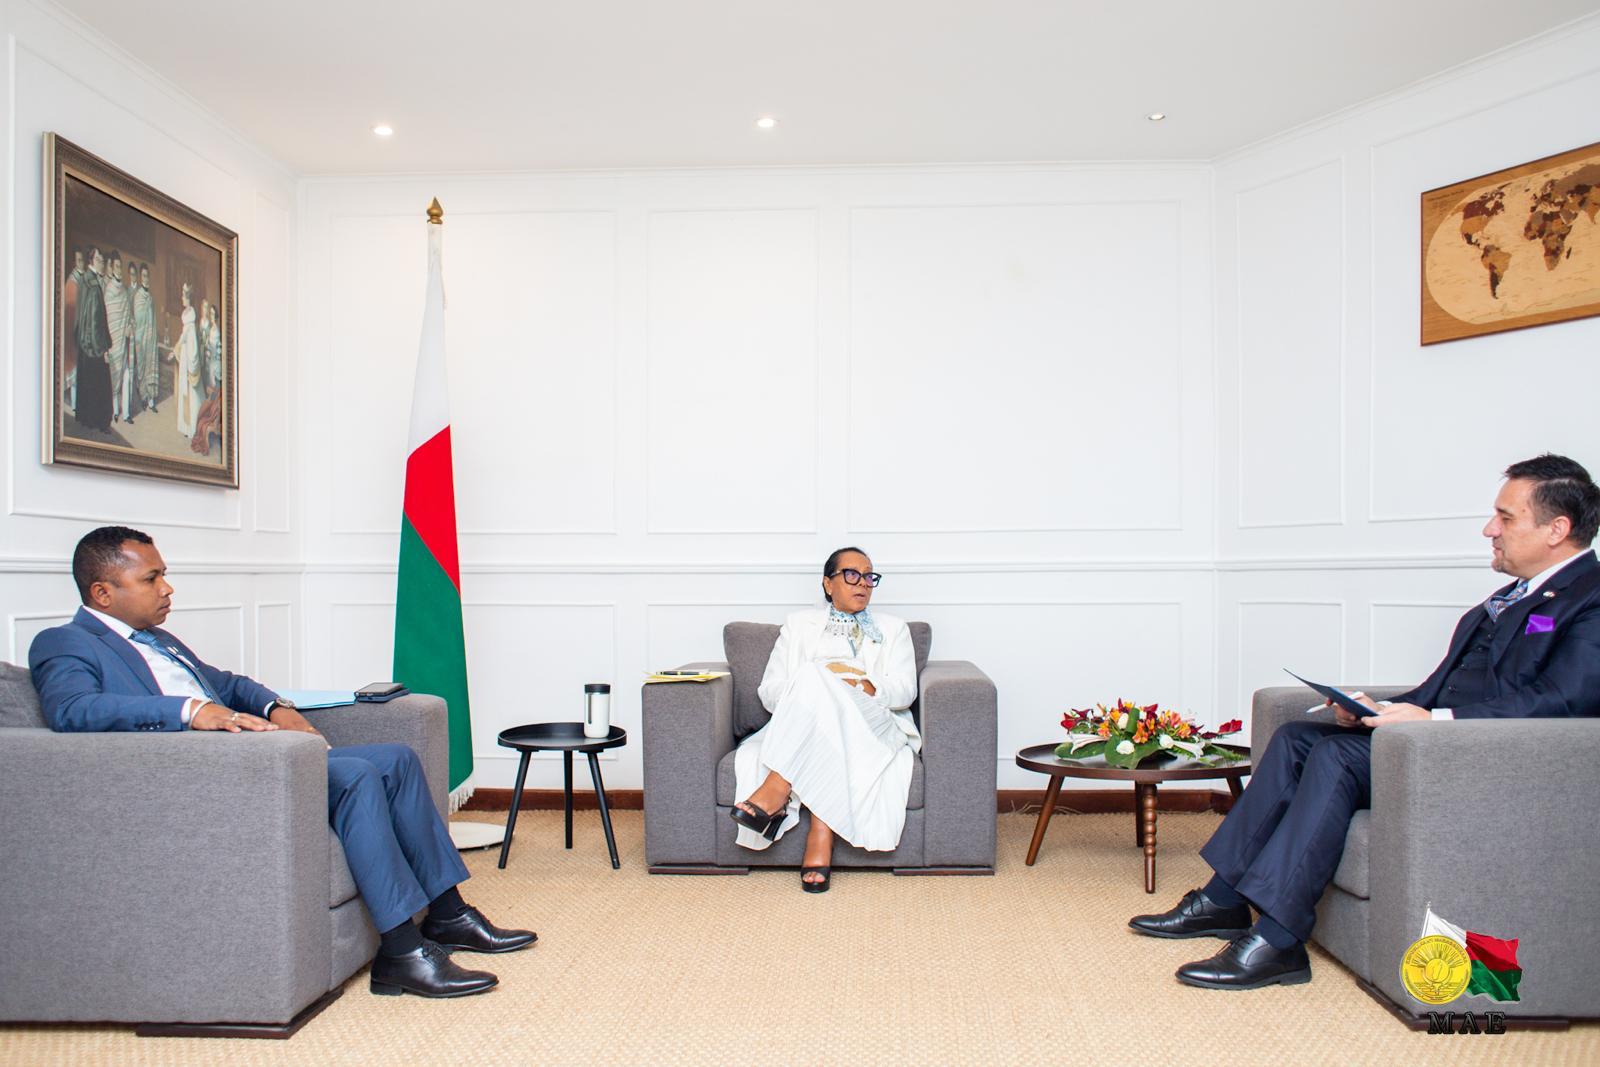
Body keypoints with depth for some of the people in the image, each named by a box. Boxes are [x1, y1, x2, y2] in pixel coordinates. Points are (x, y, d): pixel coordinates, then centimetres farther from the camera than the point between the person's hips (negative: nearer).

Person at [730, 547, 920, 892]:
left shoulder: (893, 629, 23)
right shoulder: (799, 625, 23)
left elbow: (905, 690, 4)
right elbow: (769, 691, 11)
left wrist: (864, 687, -17)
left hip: (874, 726, -1)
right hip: (803, 729, 1)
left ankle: (775, 790, -42)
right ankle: (821, 838, -44)